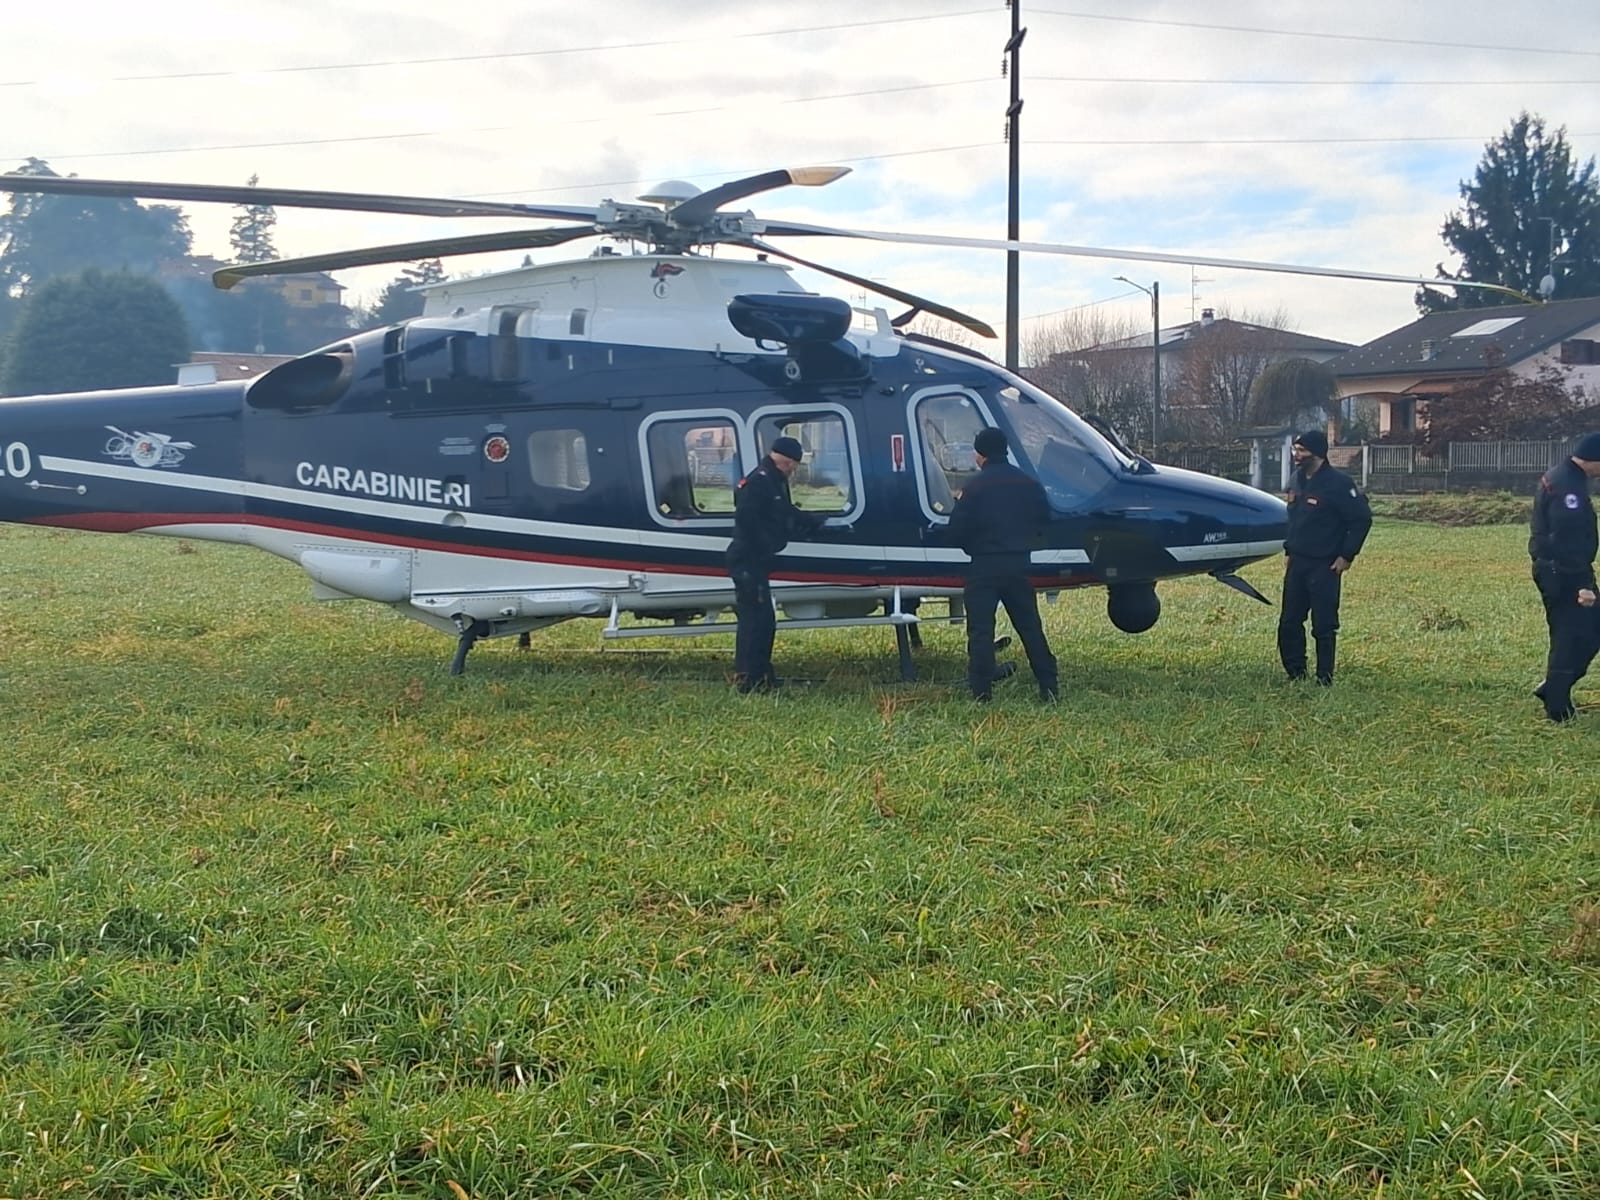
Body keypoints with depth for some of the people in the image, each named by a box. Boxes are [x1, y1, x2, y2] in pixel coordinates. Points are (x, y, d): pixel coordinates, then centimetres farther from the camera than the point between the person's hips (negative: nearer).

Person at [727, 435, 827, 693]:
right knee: (756, 618, -11)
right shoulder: (759, 481, -15)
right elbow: (746, 519, -26)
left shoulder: (774, 482, 19)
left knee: (763, 620, 15)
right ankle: (747, 678, -10)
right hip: (748, 562, -11)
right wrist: (764, 546, -23)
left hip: (756, 562, 11)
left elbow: (788, 515, 28)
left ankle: (761, 676, 23)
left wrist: (819, 520, 28)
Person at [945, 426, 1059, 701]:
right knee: (1030, 627, 12)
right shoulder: (1029, 484, 4)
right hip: (1019, 564, 5)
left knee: (980, 630, 0)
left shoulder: (974, 486, -13)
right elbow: (1044, 520, 12)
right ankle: (1048, 687, 11)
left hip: (985, 566, -5)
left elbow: (956, 530, -13)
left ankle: (981, 692, -3)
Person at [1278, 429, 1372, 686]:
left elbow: (1362, 518, -12)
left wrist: (1347, 556, -12)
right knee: (1288, 623, 8)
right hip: (1297, 564, 8)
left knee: (1323, 626, -2)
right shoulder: (1297, 480, 10)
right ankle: (1296, 675, 18)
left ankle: (1325, 679, 6)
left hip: (1325, 566, -7)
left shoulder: (1338, 483, -14)